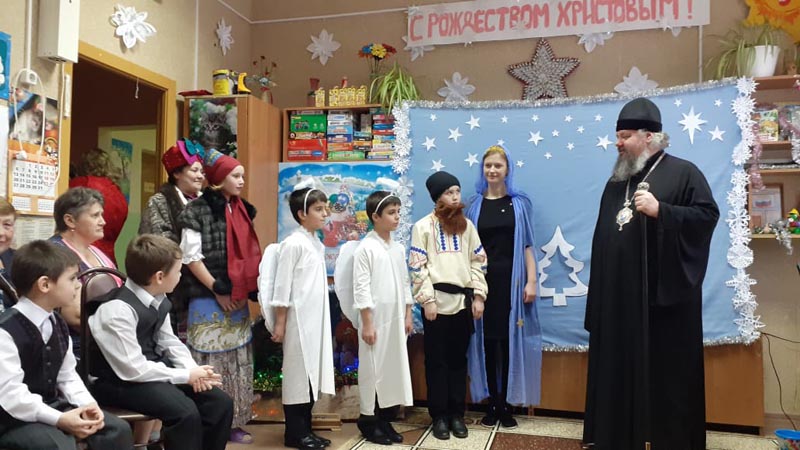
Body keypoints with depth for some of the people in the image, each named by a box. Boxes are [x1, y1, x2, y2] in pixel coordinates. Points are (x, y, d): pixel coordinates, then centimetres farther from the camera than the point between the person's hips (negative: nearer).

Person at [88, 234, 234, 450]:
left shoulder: (159, 301, -1)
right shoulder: (118, 310, -26)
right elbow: (134, 370, -26)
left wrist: (194, 370, -10)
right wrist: (187, 376, -20)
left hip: (153, 368, 8)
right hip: (119, 381, -8)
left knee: (220, 402, -4)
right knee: (185, 412, -29)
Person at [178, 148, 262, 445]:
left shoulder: (241, 210, 12)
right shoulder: (197, 211, -6)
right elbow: (191, 257, -10)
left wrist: (245, 291, 3)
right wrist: (218, 292, -11)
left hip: (239, 300, 6)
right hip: (209, 300, -6)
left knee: (237, 362, 9)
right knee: (210, 363, -1)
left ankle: (233, 422, 18)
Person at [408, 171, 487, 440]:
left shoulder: (467, 225, 11)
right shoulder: (423, 226, -1)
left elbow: (478, 262, 9)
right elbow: (417, 267, -6)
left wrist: (478, 296, 1)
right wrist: (427, 300, -12)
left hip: (463, 300, 3)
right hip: (437, 302, -3)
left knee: (459, 359, 10)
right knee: (437, 360, 5)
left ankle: (457, 414, 21)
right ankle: (439, 416, 15)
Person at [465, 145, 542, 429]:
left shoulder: (520, 203, 5)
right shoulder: (475, 205, 7)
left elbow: (527, 245, 3)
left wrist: (531, 281, -5)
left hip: (511, 280, -1)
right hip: (483, 280, 1)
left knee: (510, 342, 3)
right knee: (487, 343, 5)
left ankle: (507, 406, 14)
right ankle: (492, 406, 16)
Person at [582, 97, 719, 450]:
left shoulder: (682, 172, -1)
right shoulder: (616, 182, 17)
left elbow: (708, 215, -10)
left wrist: (660, 211, -20)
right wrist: (598, 288, 15)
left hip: (664, 295, -6)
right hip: (618, 296, 6)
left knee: (667, 372, 2)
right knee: (619, 369, 10)